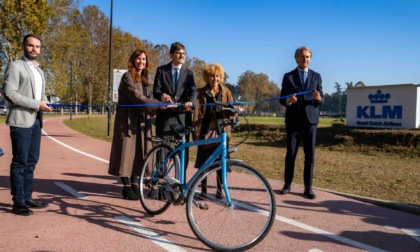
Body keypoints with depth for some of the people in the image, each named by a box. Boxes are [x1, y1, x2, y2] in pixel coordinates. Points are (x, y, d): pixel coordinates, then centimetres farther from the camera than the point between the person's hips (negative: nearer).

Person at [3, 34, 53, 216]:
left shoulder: (39, 70, 21)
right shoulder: (15, 66, -3)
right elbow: (10, 93, -13)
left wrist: (45, 103, 1)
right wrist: (36, 104, -18)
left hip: (36, 121, 7)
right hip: (21, 121, -7)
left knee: (31, 161, 10)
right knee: (20, 162, -4)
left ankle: (27, 197, 18)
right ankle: (18, 202, 2)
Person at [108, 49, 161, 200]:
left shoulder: (144, 79, 19)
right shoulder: (127, 76, -7)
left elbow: (146, 98, 11)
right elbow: (137, 97, -19)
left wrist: (154, 109, -8)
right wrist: (158, 105, -24)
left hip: (141, 120, 7)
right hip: (128, 120, -7)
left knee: (138, 152, 7)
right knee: (128, 152, -4)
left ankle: (135, 185, 14)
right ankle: (127, 187, 3)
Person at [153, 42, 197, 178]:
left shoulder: (188, 73, 12)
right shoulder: (161, 70, 9)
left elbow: (193, 91, -3)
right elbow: (156, 90, 0)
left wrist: (190, 102, -27)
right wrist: (161, 95, -25)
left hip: (182, 115, 1)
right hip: (165, 115, -1)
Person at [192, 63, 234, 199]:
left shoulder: (225, 91, 8)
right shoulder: (201, 92, 4)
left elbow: (231, 110, 5)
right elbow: (197, 113, -1)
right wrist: (195, 132, -9)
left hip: (222, 131, 1)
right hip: (205, 132, -1)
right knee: (203, 163, 3)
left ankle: (220, 191, 14)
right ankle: (203, 190, 16)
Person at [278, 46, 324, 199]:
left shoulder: (316, 76, 9)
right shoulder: (288, 76, 4)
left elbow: (322, 100, 6)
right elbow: (282, 100, 1)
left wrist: (318, 98, -18)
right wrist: (288, 101, -22)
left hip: (310, 119, 1)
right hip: (293, 120, -1)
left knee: (310, 155, 1)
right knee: (290, 153, 4)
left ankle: (308, 187, 9)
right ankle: (287, 184, 15)